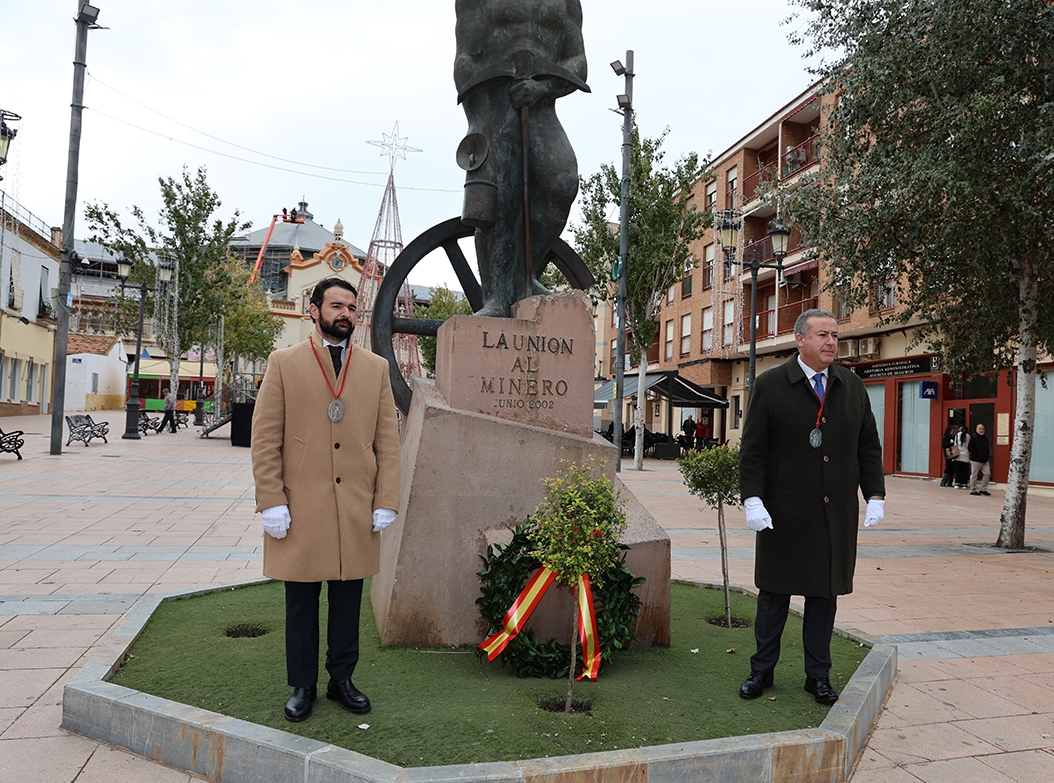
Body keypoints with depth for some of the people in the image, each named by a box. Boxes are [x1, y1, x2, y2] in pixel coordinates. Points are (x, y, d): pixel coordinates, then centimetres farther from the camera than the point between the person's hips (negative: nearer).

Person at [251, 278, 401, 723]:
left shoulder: (376, 369, 9)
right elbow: (265, 439, -1)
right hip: (300, 508, -2)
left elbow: (388, 441, 7)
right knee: (301, 602, 9)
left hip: (357, 510, 2)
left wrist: (386, 502, 0)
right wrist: (271, 503, -7)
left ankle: (341, 679, 27)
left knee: (348, 599, 11)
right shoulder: (283, 364, 3)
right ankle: (302, 686, 24)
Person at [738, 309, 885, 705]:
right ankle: (762, 670, 22)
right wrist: (752, 500, -13)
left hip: (836, 513, 3)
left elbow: (869, 446, 13)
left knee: (825, 593, 10)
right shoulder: (770, 385, -3)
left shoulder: (853, 386, 9)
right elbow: (752, 448, -5)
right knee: (775, 591, 7)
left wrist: (875, 496, 4)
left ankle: (818, 675, 24)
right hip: (784, 512, -3)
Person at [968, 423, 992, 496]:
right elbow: (970, 448, -12)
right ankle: (973, 490, 7)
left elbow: (987, 448, 23)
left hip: (985, 460, 7)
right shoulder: (973, 437, -7)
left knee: (987, 473, 2)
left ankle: (983, 489, 13)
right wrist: (977, 455, -14)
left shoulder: (985, 439, 15)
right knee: (974, 475, -1)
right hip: (975, 460, -7)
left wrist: (987, 456, 6)